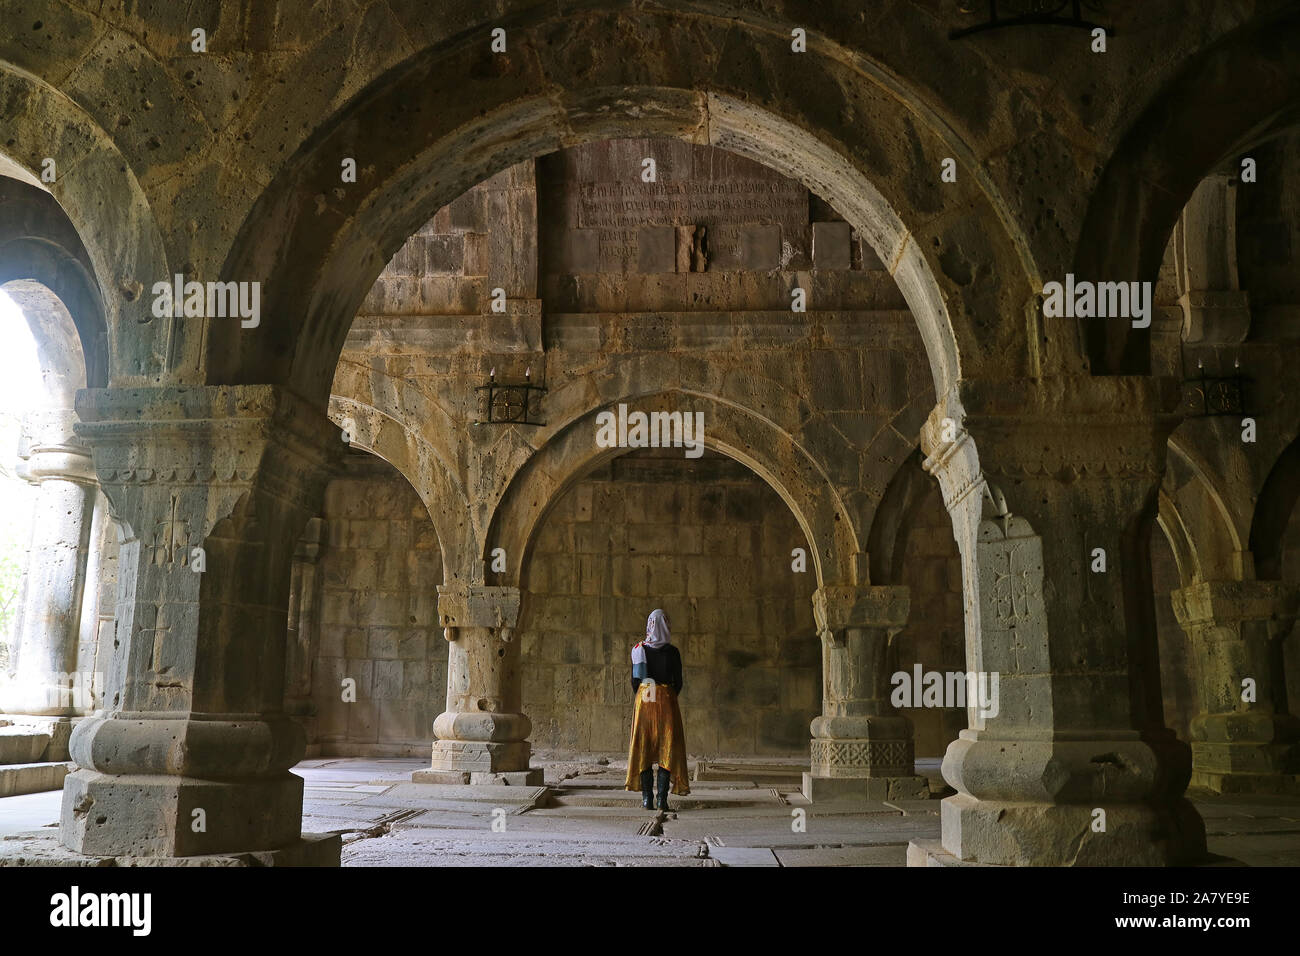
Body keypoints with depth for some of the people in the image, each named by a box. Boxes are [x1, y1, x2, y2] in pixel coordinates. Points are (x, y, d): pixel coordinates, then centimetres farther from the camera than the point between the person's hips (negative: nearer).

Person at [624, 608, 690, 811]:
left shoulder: (639, 650, 0)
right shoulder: (672, 652, -5)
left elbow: (634, 680, 3)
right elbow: (678, 682, -1)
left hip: (644, 700, 2)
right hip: (666, 700, -2)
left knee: (644, 748, 7)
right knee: (667, 747, 2)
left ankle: (647, 798, 5)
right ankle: (662, 798, -4)